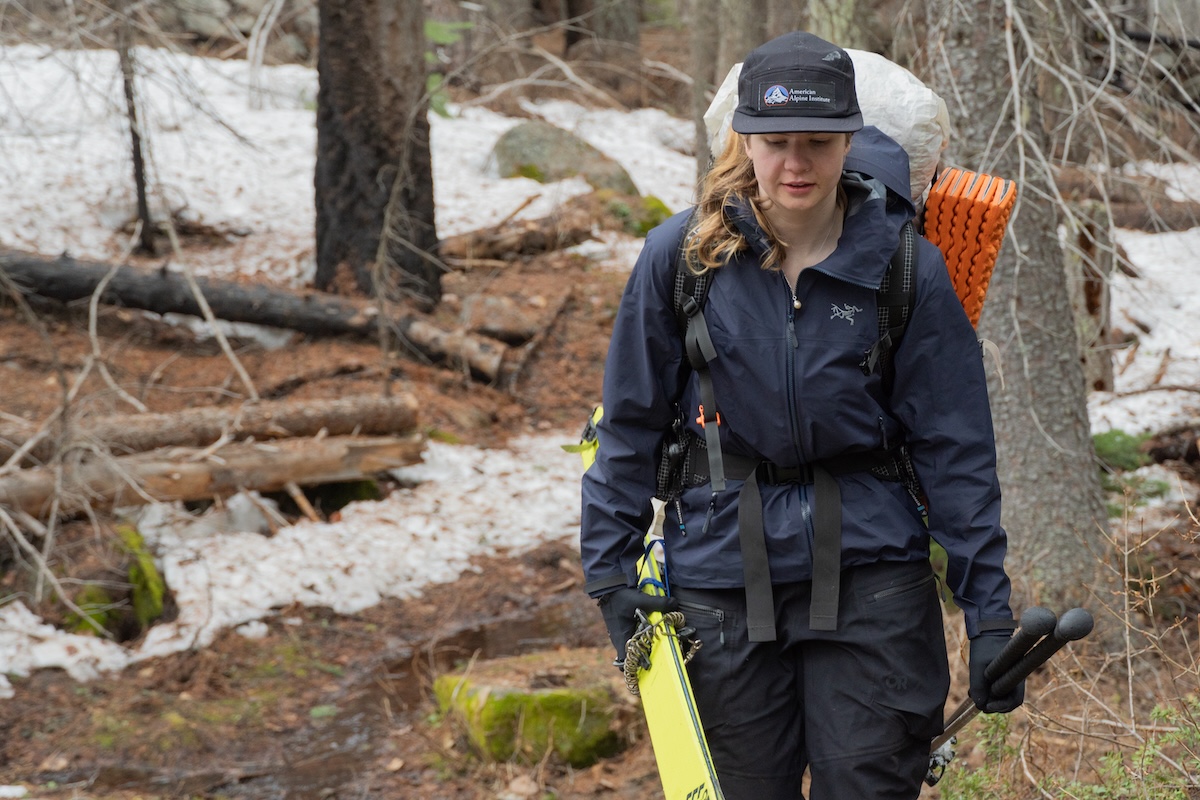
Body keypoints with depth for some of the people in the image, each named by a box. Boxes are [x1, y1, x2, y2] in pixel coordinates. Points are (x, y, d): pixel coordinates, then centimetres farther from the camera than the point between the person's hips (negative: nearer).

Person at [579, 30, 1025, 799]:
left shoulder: (908, 268, -5)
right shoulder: (681, 254, -4)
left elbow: (955, 449, -2)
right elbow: (631, 424, 5)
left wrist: (989, 614, -5)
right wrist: (611, 573, 1)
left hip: (868, 572, -1)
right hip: (721, 572, 1)